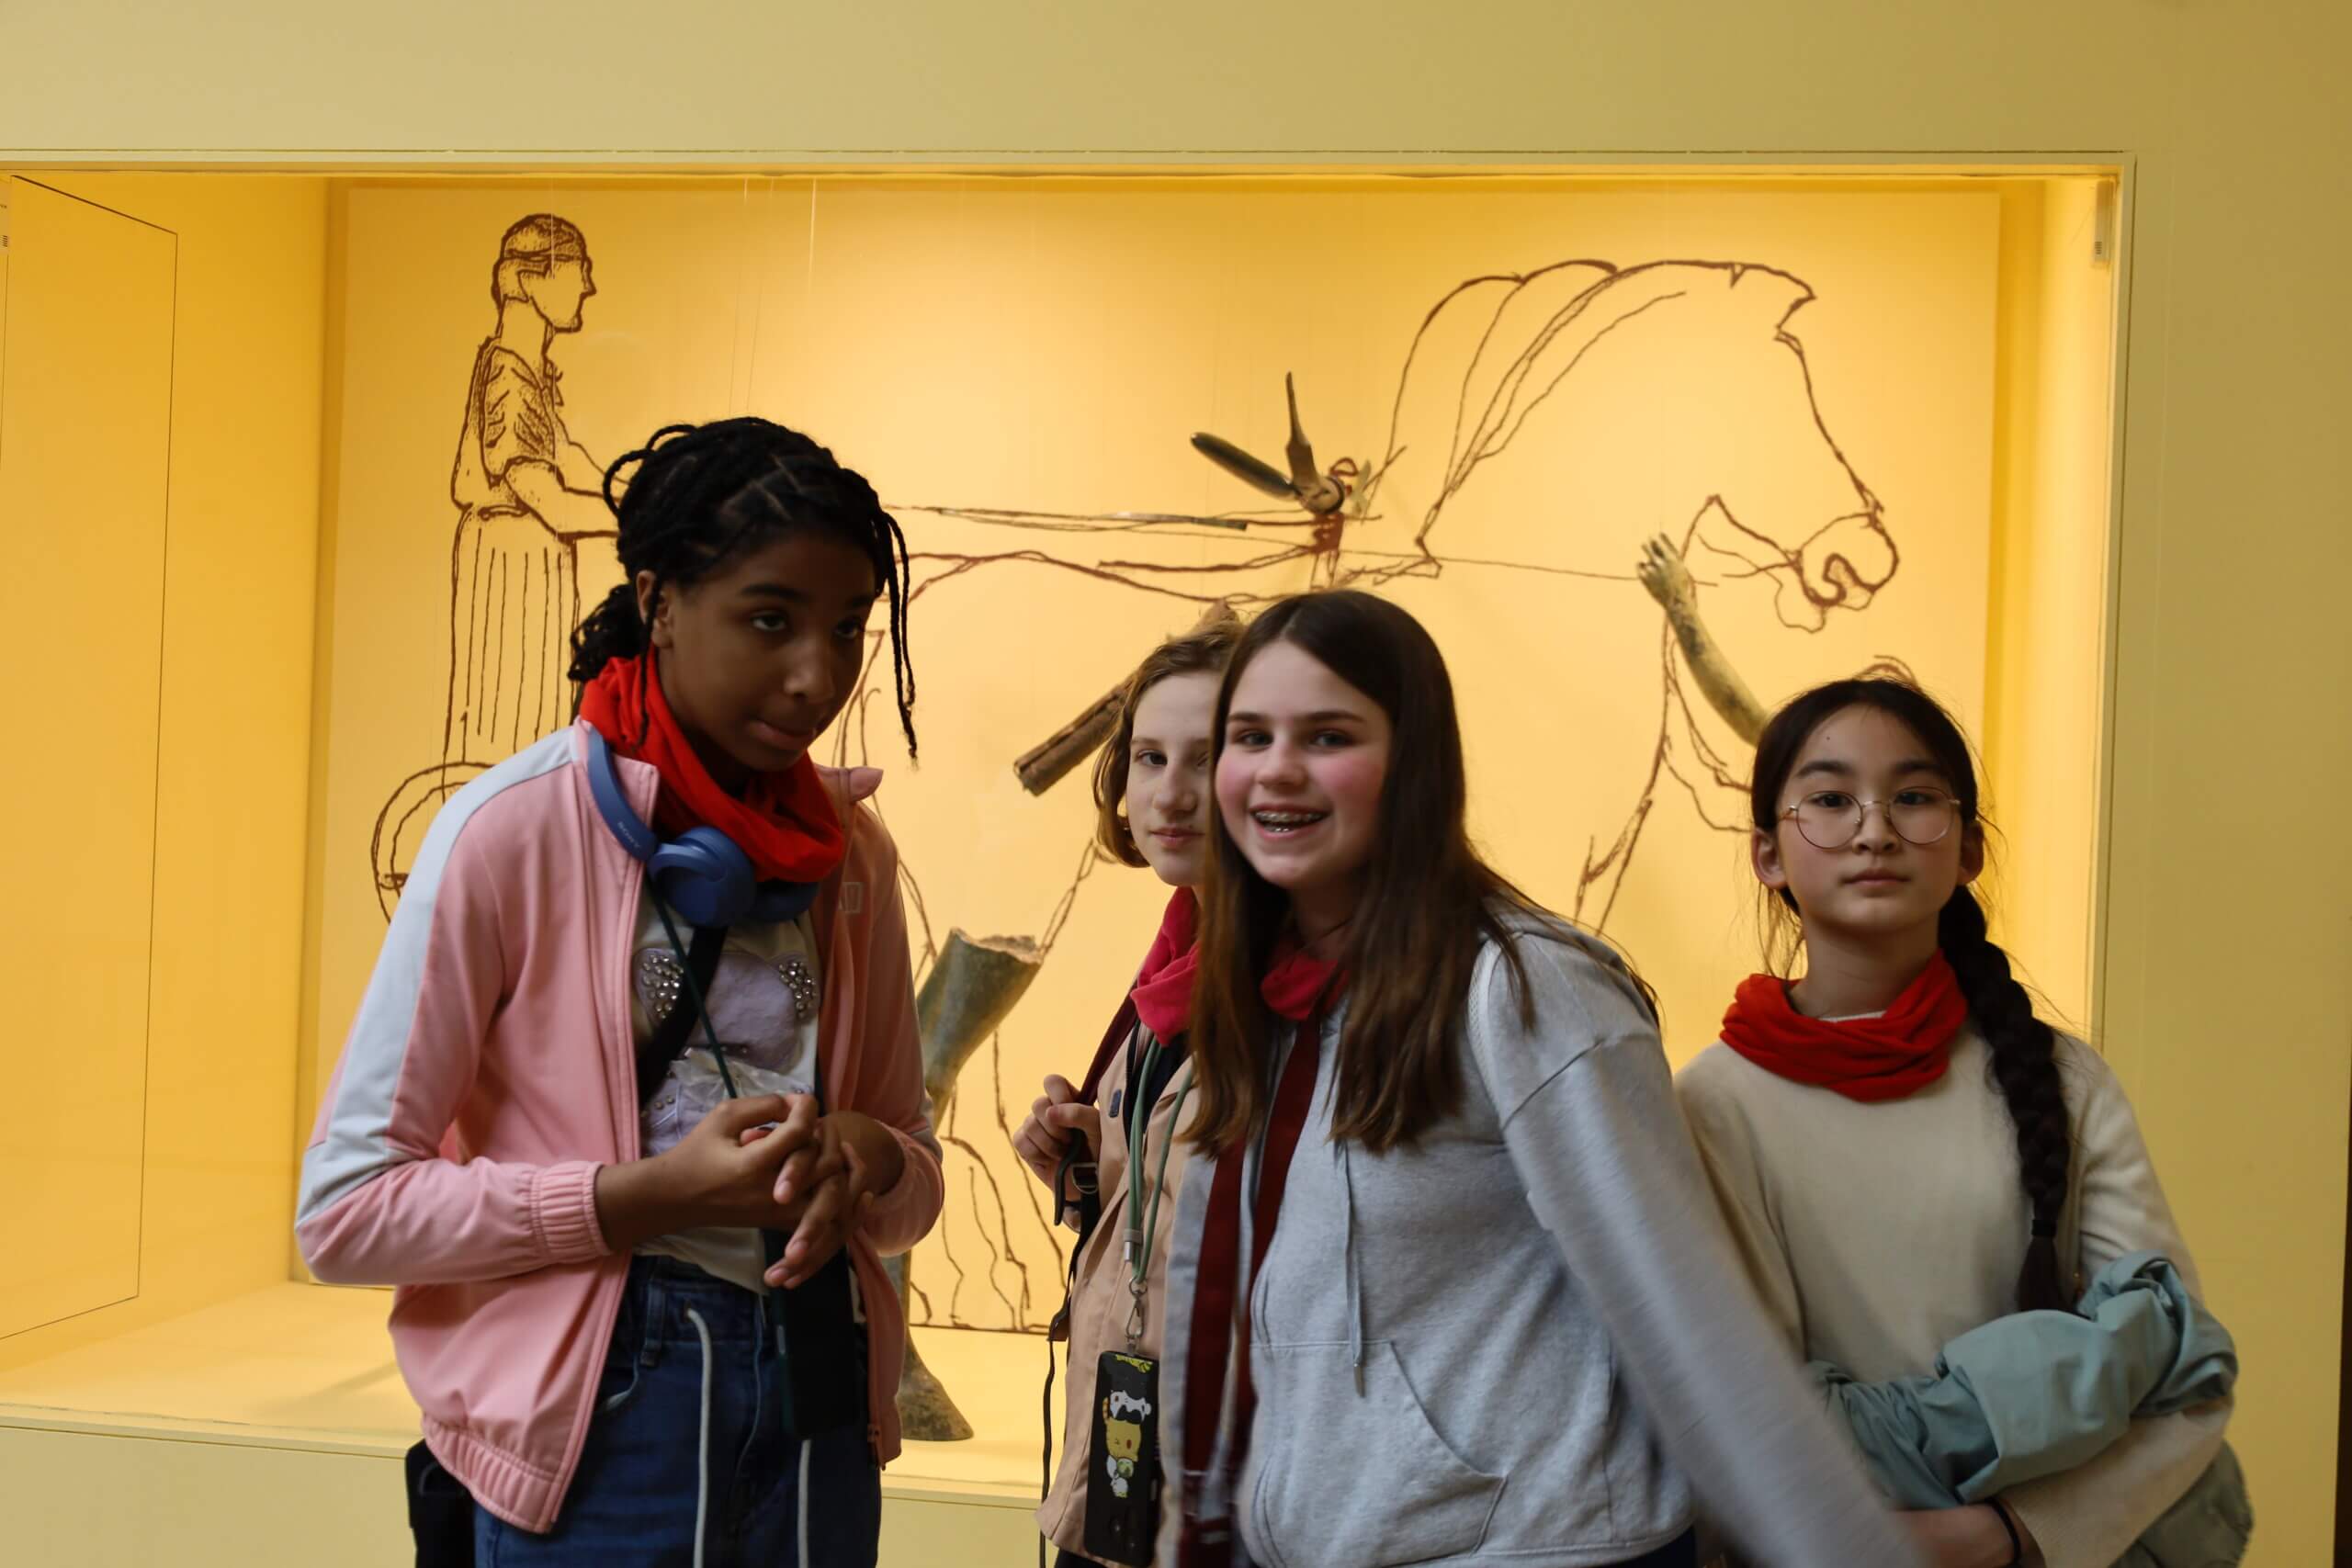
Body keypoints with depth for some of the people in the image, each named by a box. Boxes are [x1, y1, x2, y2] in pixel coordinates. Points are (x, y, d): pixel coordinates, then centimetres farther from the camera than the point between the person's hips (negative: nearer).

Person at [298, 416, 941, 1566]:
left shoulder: (850, 848, 1)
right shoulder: (514, 828, -13)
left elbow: (916, 1183, 10)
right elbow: (346, 1208, -12)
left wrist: (867, 1160, -13)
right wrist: (642, 1197, -22)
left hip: (819, 1388, 5)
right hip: (600, 1405, -5)